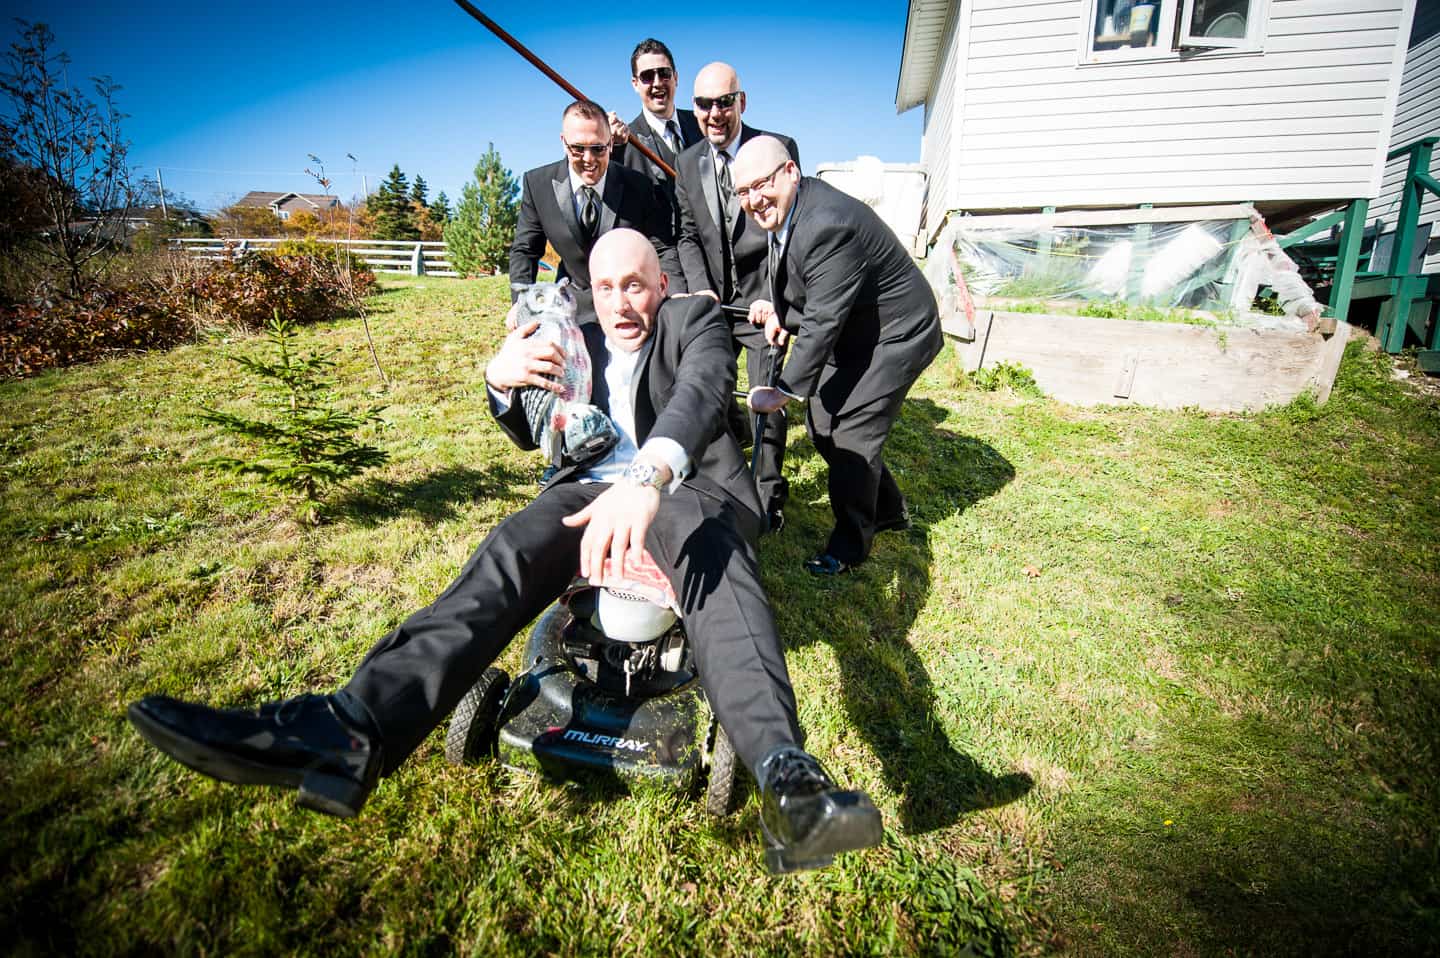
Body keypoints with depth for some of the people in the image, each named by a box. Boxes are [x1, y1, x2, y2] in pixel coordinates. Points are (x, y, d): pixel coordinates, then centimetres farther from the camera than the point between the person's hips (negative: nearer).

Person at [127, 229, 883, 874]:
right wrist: (501, 382, -4)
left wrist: (648, 477, -43)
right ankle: (353, 730, -40)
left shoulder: (695, 320, 5)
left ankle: (786, 780, -59)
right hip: (593, 490, 5)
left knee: (715, 557, -39)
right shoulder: (580, 339, 21)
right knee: (508, 555, -26)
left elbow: (704, 387, -19)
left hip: (689, 487, -4)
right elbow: (532, 436, 23)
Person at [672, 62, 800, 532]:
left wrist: (774, 297, -19)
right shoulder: (687, 162, 6)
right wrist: (701, 287, -8)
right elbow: (687, 235, 8)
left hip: (763, 296, -4)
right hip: (714, 300, 4)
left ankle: (768, 498, 17)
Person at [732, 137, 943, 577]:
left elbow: (822, 322, -30)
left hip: (895, 334, -10)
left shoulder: (828, 226, -31)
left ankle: (850, 544, 12)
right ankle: (887, 509, 31)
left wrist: (786, 391, -24)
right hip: (851, 333, 10)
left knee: (852, 434, -8)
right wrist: (780, 311, -8)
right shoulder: (782, 211, 0)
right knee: (822, 425, 12)